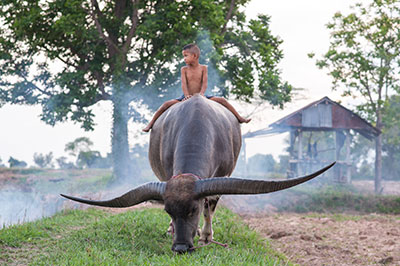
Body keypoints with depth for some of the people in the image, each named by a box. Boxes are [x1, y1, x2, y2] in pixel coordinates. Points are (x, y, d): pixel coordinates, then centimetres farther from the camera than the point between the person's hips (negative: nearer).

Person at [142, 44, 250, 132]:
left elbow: (204, 83, -13)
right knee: (167, 104, -20)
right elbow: (184, 84, -14)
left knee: (222, 100, -13)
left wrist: (201, 93, -33)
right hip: (187, 98, 0)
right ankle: (151, 124, -13)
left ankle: (239, 118, -4)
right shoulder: (184, 69, -2)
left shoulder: (203, 68, -2)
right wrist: (187, 95, -33)